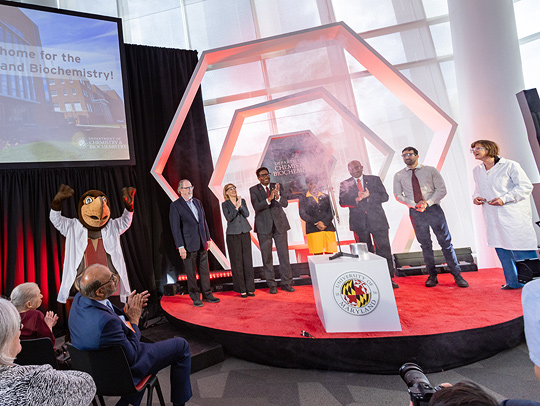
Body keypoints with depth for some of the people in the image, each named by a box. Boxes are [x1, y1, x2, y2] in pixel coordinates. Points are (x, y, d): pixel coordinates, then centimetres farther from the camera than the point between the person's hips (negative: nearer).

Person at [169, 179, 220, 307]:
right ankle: (195, 297, 19)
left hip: (202, 244, 6)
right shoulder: (175, 205, -7)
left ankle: (207, 295, 23)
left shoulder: (198, 202, 12)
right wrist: (181, 246, -15)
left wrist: (208, 238, 13)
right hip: (188, 245, -5)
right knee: (191, 273, 5)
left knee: (205, 271, 12)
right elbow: (175, 228, -10)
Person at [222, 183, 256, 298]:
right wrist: (236, 207, -21)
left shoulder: (242, 201, 10)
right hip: (233, 234, -3)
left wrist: (240, 206, -16)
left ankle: (250, 288, 10)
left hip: (245, 233, 3)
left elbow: (247, 214, -3)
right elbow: (228, 217, -12)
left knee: (248, 260, 3)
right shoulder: (225, 204, 1)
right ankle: (241, 289, 7)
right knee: (237, 261, -1)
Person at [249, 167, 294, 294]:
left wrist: (277, 196, -24)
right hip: (264, 226, -1)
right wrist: (269, 199, -29)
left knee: (284, 254, 2)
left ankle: (286, 283, 13)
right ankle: (271, 284, 16)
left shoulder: (277, 187, 6)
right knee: (267, 256, 5)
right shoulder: (254, 190, 0)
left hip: (279, 224, 2)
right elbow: (257, 207, -13)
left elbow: (285, 203, -4)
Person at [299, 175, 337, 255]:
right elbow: (303, 215, 1)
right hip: (313, 230, -2)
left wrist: (324, 223, -11)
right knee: (318, 255, -7)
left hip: (328, 228, 3)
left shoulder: (326, 197, 18)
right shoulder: (303, 198, 11)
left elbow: (331, 212, 7)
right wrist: (317, 223, -10)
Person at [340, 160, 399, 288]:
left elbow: (385, 196, 2)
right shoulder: (344, 184, 8)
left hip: (377, 220, 0)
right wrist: (356, 199, -18)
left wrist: (369, 195, -12)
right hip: (359, 223, 0)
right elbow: (342, 202, -4)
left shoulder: (375, 179, 10)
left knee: (384, 249, -1)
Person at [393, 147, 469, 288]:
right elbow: (398, 195, 4)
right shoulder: (398, 176, 6)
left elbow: (441, 189, 0)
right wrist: (415, 205, -11)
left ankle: (457, 275, 10)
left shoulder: (430, 170, 3)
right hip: (415, 212, 1)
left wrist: (427, 202, -14)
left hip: (433, 209, -1)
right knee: (425, 244, 7)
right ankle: (432, 276, 17)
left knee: (446, 242, 1)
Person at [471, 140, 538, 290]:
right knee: (502, 250, 9)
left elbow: (526, 186, -8)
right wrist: (476, 197, 2)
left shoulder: (509, 165, -5)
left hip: (513, 215, -6)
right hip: (493, 218, 6)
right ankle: (513, 282, 21)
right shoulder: (476, 171, 13)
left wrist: (504, 199, -19)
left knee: (522, 251, -3)